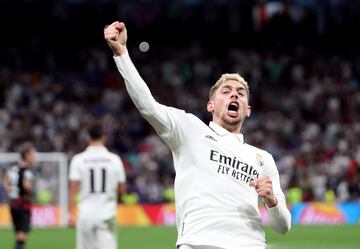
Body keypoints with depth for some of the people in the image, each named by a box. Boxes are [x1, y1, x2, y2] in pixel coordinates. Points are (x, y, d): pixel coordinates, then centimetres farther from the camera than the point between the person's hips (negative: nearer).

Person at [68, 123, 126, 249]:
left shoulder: (78, 159, -2)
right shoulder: (114, 159, 0)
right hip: (107, 214, 0)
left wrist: (70, 214, -3)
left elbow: (73, 190, -6)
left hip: (86, 214, 0)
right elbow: (122, 189, 7)